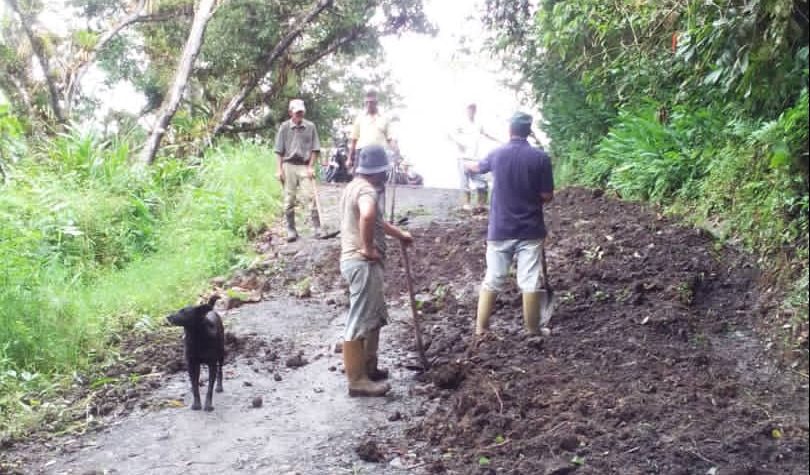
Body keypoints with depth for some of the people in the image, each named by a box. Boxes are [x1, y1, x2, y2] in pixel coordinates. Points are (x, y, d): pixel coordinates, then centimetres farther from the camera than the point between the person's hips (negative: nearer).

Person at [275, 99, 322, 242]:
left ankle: (317, 227, -5)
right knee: (289, 199, 4)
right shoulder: (284, 127, 4)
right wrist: (279, 169, 0)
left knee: (311, 196, -10)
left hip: (304, 166, -1)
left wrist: (311, 167, -5)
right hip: (288, 166, 1)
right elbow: (279, 151, 5)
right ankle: (291, 230, 11)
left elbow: (315, 149, 4)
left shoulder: (310, 127, 3)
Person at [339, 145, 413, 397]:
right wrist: (367, 247, -28)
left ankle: (369, 368, 32)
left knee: (375, 316, 21)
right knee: (360, 321, -3)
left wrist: (399, 234, 37)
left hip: (357, 261, 11)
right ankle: (357, 381, 4)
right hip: (363, 263, -11)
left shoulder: (355, 186, 16)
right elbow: (368, 215, -41)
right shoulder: (367, 190, -17)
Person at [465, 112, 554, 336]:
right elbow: (547, 196, -6)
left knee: (492, 280, 8)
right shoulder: (540, 157, -8)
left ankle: (480, 330, 11)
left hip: (500, 229, 2)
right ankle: (532, 331, 12)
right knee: (530, 282, 4)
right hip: (530, 230, -1)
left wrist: (466, 164, 46)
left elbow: (478, 167, 22)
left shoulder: (496, 154, -1)